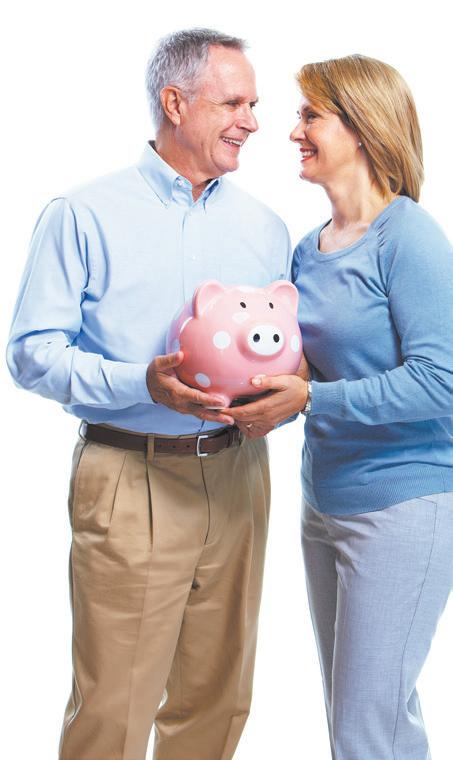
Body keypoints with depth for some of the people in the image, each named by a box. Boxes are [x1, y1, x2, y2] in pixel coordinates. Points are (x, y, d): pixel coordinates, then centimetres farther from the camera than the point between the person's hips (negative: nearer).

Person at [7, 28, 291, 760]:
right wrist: (144, 384, -21)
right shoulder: (84, 216, -2)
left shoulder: (264, 227, 11)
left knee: (219, 699, 14)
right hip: (132, 479, -4)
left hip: (236, 474, 5)